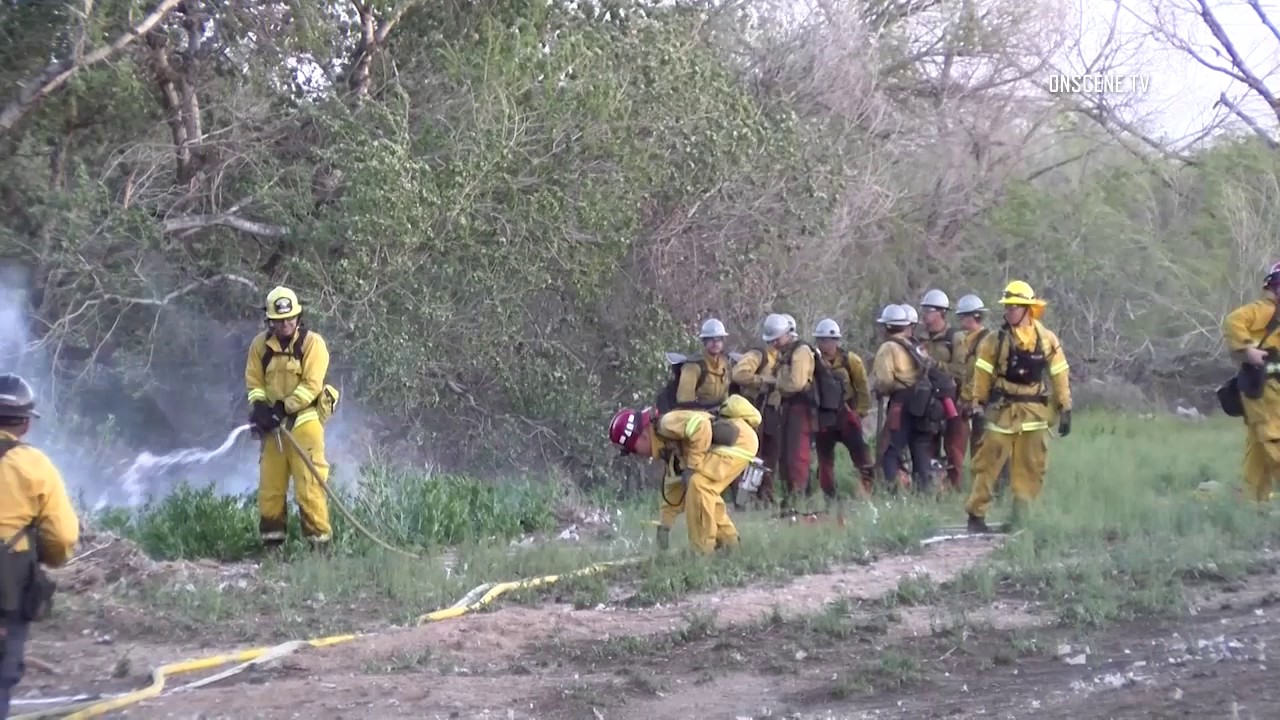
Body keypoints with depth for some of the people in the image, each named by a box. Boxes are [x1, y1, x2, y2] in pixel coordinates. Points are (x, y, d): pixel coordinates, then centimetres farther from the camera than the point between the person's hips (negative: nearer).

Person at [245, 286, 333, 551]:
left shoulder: (312, 342, -7)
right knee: (269, 485, 7)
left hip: (303, 421, -5)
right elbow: (254, 382, 9)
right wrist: (260, 407, -10)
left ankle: (319, 540, -7)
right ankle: (271, 542, 16)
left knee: (309, 484, -10)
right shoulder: (260, 345, 7)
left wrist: (282, 408, -17)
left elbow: (311, 386, -13)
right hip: (272, 423, 5)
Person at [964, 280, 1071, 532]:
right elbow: (982, 375, -2)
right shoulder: (995, 340, -2)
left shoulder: (1047, 340, 2)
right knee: (987, 464, -4)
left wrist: (1065, 410, 3)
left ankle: (1021, 518, 14)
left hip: (1034, 413, 2)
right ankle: (976, 516, -1)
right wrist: (977, 405, -7)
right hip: (1002, 410, -2)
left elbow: (1060, 375, 5)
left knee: (1031, 469, 6)